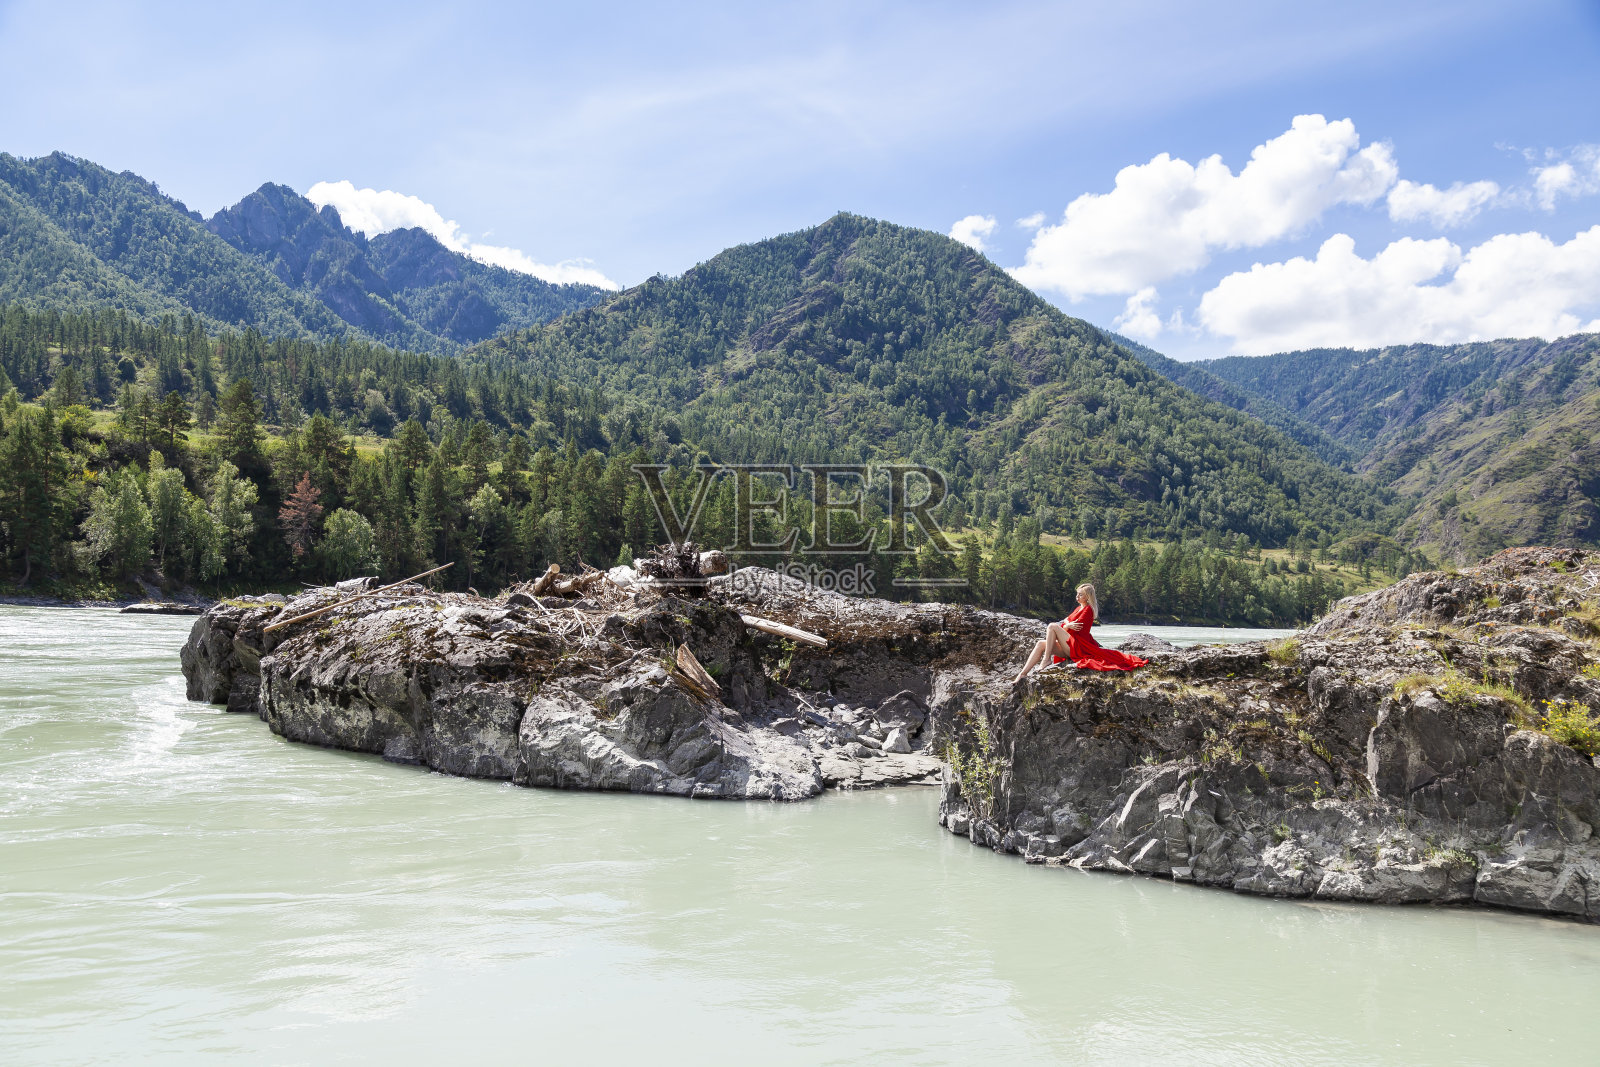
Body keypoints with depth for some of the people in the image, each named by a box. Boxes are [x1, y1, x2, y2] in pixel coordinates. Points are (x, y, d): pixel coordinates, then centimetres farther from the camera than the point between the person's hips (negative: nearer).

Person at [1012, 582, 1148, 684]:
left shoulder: (1088, 610, -7)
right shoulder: (1080, 608, 22)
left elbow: (1076, 627, -16)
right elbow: (1066, 621, 16)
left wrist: (1066, 626, 2)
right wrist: (1068, 625, -6)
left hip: (1078, 647, -9)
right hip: (1070, 646, 9)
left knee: (1052, 626, -19)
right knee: (1041, 644, -9)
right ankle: (1023, 674, -18)